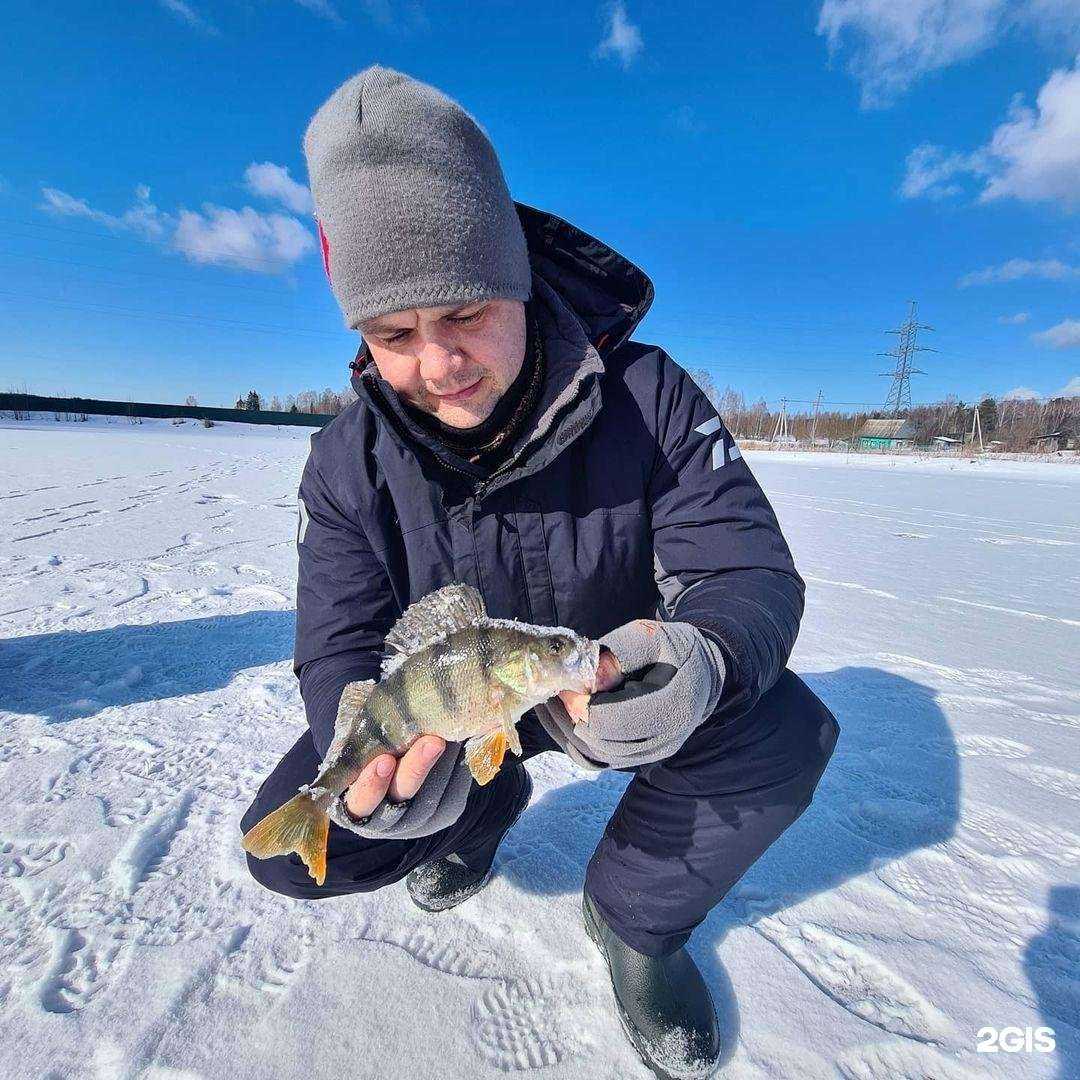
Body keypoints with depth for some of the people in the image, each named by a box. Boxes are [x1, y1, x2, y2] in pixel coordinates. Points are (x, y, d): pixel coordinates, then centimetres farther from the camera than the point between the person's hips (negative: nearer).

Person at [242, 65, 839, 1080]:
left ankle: (634, 915, 4)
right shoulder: (347, 462, -15)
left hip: (616, 681, 0)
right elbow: (341, 649, -17)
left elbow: (749, 574, -23)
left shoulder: (646, 397, -21)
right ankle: (486, 806, 19)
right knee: (289, 841, -12)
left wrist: (701, 659, -47)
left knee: (781, 734, -27)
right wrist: (366, 752, -40)